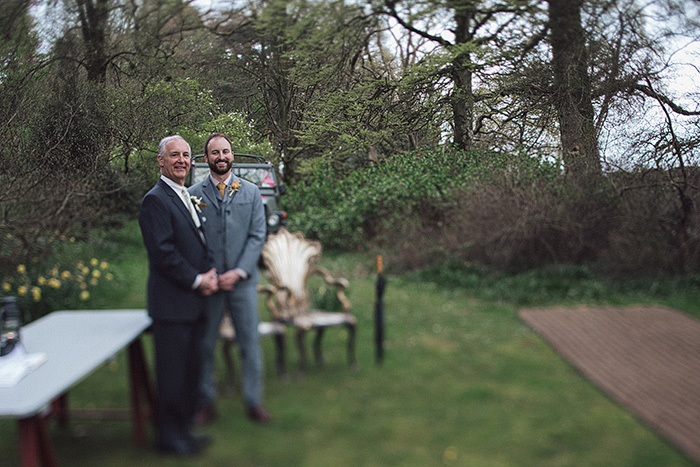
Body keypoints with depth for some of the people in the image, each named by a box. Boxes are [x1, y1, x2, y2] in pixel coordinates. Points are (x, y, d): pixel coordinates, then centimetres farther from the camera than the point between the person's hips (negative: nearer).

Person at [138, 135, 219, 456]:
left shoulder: (188, 197, 16)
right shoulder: (156, 200, -13)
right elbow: (163, 252, -19)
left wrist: (210, 272, 1)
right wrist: (197, 280, -14)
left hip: (193, 303, 9)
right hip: (171, 305, -9)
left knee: (190, 368, 17)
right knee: (172, 373, 1)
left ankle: (183, 427, 30)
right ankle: (169, 435, 15)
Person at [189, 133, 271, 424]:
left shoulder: (251, 192, 8)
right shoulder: (194, 194, 3)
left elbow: (258, 235, 2)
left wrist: (239, 272, -9)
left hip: (242, 280, 1)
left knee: (250, 343, 5)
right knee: (204, 344, 5)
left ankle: (254, 402, 17)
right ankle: (206, 402, 19)